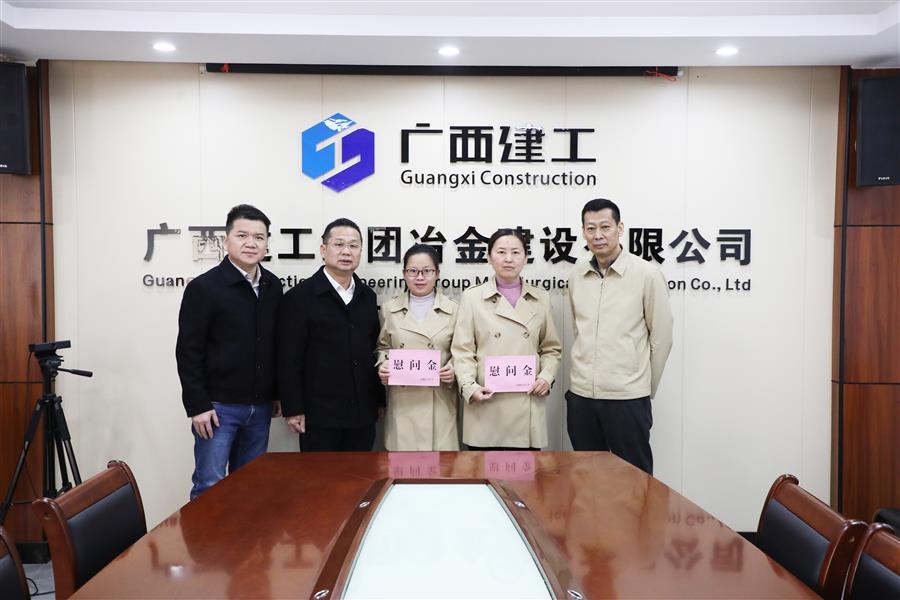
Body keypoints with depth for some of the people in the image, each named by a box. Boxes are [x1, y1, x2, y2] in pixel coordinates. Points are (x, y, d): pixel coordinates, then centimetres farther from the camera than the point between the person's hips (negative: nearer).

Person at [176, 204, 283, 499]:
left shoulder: (273, 286, 7)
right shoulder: (204, 287, -9)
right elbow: (188, 352, -10)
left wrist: (277, 393, 12)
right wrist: (197, 406, -13)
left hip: (260, 407, 5)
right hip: (219, 405, -5)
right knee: (210, 486, 0)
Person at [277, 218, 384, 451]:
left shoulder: (367, 297, 11)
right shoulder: (299, 296, -5)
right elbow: (288, 360, -7)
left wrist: (380, 400, 13)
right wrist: (293, 410, -10)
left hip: (363, 415, 5)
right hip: (319, 416, -4)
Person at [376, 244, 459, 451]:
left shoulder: (452, 310, 3)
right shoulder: (389, 309, 6)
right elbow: (383, 347, 16)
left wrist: (453, 369, -9)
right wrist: (383, 366, -3)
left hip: (439, 402, -1)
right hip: (402, 402, 1)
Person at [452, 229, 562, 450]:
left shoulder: (541, 298, 10)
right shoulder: (472, 297, 3)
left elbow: (551, 348, 15)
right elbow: (462, 351, 0)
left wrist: (546, 376, -3)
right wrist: (470, 387, -14)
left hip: (528, 407, 2)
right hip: (487, 407, -2)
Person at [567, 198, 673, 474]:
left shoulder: (647, 274, -7)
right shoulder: (576, 274, 6)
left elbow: (661, 338, -2)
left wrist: (646, 388, 4)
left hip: (628, 398, -4)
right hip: (580, 395, 4)